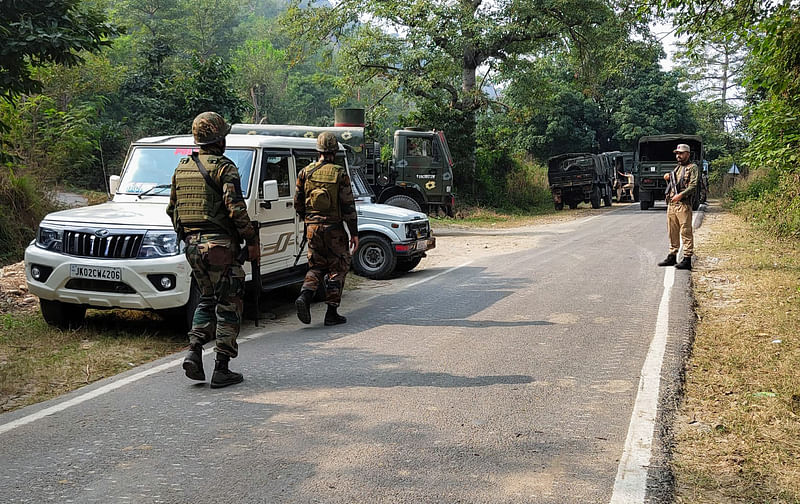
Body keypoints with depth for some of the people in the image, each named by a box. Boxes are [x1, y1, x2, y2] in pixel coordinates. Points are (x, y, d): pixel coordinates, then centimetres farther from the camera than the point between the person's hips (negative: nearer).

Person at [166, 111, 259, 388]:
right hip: (219, 245, -7)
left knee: (207, 300, 21)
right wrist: (252, 241, -9)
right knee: (228, 305, 2)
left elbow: (172, 209, 17)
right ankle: (222, 370, 2)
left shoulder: (182, 168, 13)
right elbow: (236, 208, -17)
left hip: (192, 245, 7)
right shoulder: (224, 167, -9)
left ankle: (193, 353, 5)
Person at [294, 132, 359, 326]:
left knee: (316, 266, 16)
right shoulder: (340, 174, -9)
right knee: (338, 269, 8)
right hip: (334, 228, -4)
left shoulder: (305, 172, 2)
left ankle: (304, 297, -9)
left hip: (312, 228, 4)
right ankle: (332, 313, 7)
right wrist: (354, 233, -4)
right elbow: (348, 206, -9)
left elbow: (298, 203, 8)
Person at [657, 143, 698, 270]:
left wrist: (681, 194, -24)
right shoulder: (676, 168, 23)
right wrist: (668, 180, 10)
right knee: (672, 232, 12)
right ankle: (672, 256, 20)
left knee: (686, 232, -8)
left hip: (683, 204, -8)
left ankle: (687, 260, -8)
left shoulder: (692, 168, -1)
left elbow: (693, 186, -13)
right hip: (671, 204, 8)